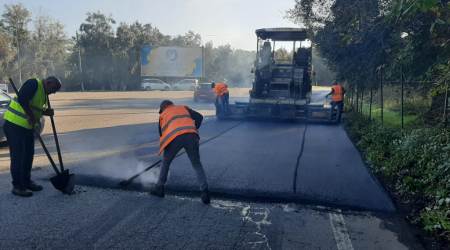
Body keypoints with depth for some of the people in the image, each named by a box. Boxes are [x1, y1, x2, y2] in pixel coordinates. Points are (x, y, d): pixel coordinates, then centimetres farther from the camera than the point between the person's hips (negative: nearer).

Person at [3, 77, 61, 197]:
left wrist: (46, 111, 1)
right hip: (14, 125, -9)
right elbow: (22, 99, -27)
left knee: (28, 155, 15)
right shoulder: (33, 84, -14)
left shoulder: (43, 94, 15)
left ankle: (26, 182, 28)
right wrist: (32, 116, -22)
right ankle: (17, 186, 7)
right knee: (17, 156, -3)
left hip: (27, 126, 10)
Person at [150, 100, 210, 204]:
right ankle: (204, 191, 0)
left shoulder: (163, 115, 30)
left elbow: (162, 133, 30)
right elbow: (199, 117, 18)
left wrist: (163, 148, 40)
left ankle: (159, 188, 32)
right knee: (197, 165, 12)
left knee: (166, 162, 22)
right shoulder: (184, 108, 32)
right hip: (191, 136, 1)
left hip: (175, 137, -1)